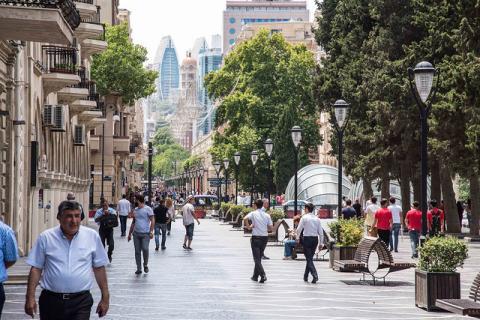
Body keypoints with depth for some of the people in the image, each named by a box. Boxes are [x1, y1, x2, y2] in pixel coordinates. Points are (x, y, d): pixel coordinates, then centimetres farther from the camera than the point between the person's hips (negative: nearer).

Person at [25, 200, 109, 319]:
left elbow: (99, 268, 7)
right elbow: (36, 268, 3)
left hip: (81, 301, 0)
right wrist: (30, 298, -2)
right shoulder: (45, 237, 0)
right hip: (51, 300, 1)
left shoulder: (92, 236, 2)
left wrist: (105, 298, 6)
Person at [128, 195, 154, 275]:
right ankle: (139, 269, 11)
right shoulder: (135, 210, 15)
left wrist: (151, 231, -14)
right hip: (136, 233, 6)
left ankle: (145, 265, 6)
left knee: (145, 249, -17)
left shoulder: (148, 209, -3)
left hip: (145, 233, -6)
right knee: (137, 251, 4)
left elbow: (152, 220, -6)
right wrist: (130, 233, 20)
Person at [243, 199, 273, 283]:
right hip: (265, 237, 4)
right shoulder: (267, 215, 5)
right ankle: (255, 276, 24)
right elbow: (271, 228, 4)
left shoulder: (253, 213, -6)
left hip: (256, 238, -4)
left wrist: (248, 227, -12)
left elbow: (245, 219, -26)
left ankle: (263, 275, -18)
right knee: (259, 258, 17)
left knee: (257, 258, -2)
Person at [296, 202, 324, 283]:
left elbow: (299, 229, -5)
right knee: (310, 258, 16)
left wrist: (297, 238, 12)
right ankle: (306, 276, 26)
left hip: (307, 238, -5)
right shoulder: (317, 218, 6)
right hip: (315, 238, 5)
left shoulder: (304, 217, -7)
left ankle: (315, 275, -20)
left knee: (309, 258, -4)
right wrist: (321, 242, 11)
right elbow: (321, 232, 5)